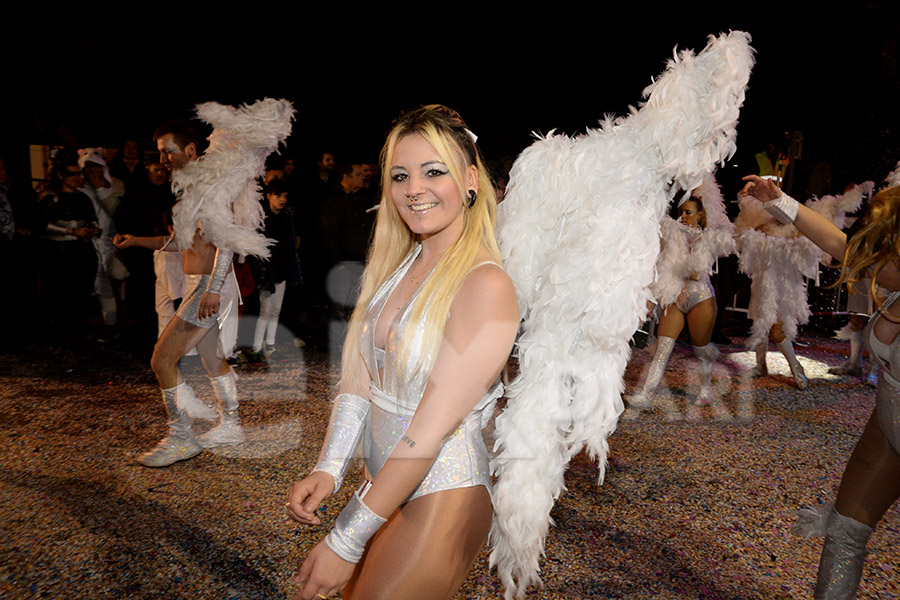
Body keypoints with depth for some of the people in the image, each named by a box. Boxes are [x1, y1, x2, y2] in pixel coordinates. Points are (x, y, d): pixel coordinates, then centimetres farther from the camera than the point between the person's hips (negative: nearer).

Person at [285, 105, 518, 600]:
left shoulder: (486, 285, -22)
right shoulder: (396, 266, 2)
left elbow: (430, 430, -24)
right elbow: (360, 378, 0)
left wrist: (345, 541, -20)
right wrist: (328, 468, -14)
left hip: (441, 497, -7)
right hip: (383, 481, 7)